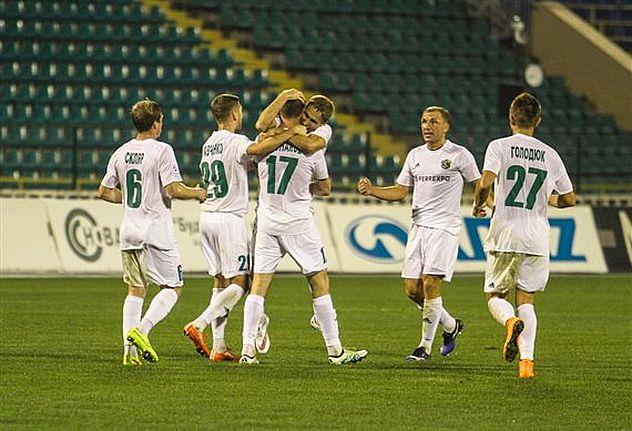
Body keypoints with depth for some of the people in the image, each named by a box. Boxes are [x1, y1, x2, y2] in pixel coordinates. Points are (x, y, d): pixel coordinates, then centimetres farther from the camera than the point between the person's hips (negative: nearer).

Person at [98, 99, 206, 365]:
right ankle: (140, 330, -15)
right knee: (172, 287, 3)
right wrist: (197, 193, -1)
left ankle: (129, 348, 4)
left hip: (129, 232, 6)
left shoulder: (121, 153, 8)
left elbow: (104, 192, 13)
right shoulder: (161, 151, -11)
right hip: (156, 231, -6)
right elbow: (173, 189, -19)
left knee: (135, 290, 12)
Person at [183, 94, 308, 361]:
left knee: (221, 282, 10)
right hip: (229, 218, -8)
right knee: (239, 283, -4)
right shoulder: (235, 141, -12)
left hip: (208, 217, 8)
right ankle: (198, 325, -17)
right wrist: (290, 132, -26)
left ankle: (218, 347, 4)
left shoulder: (207, 145, 14)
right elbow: (257, 149, -34)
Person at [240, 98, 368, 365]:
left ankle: (248, 349, -1)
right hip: (298, 224, -3)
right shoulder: (312, 147, -7)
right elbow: (325, 188, 6)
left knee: (258, 285, 5)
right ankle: (335, 350, 6)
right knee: (320, 283, 5)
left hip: (267, 221, 3)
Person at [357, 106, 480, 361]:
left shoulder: (459, 155, -2)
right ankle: (451, 326, 24)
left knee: (430, 285, -13)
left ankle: (425, 347, -5)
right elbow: (400, 191, 16)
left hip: (444, 227, -6)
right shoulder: (415, 155, 14)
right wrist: (372, 190, 0)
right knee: (412, 288, 2)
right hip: (418, 226, 6)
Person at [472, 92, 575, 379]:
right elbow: (569, 199, 12)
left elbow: (485, 183, -17)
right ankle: (527, 360, -6)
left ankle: (511, 322, -23)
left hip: (504, 235, -2)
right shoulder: (550, 155, 8)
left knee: (495, 296, 11)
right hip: (537, 236, 2)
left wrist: (478, 205, 3)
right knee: (526, 299, 11)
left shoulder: (499, 147, -3)